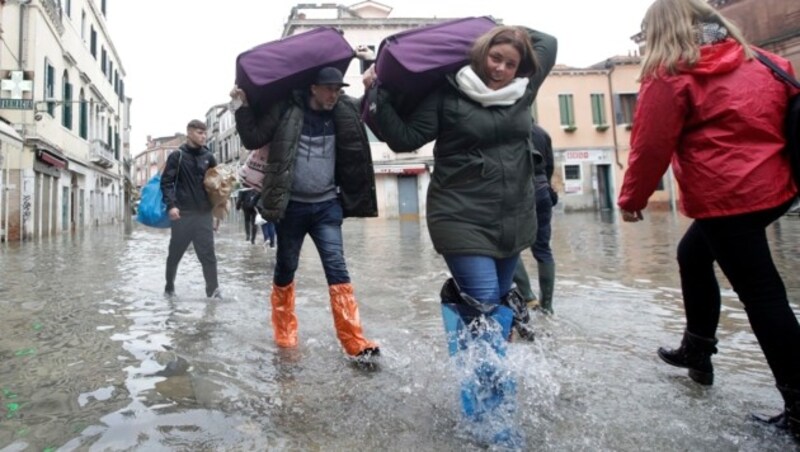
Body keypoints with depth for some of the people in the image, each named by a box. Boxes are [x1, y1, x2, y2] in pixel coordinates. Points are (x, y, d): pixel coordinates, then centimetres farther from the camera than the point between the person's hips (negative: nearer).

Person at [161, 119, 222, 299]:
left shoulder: (209, 157, 9)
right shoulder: (177, 156, 1)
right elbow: (166, 182, -3)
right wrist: (171, 205, -17)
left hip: (204, 214, 2)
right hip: (182, 214, -2)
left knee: (208, 254, -2)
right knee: (175, 254, 9)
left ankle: (213, 289, 2)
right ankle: (169, 286, 26)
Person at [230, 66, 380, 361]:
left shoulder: (345, 110, 3)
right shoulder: (286, 109, -6)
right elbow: (253, 139, -2)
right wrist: (244, 106, -12)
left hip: (327, 205, 2)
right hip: (291, 205, -1)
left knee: (337, 268, -7)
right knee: (285, 269, 11)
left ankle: (356, 343, -7)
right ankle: (285, 333, 30)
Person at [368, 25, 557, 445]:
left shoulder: (523, 90, 9)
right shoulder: (447, 95, -5)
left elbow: (548, 43, 24)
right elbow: (404, 138, -7)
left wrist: (505, 29, 21)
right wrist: (380, 95, -13)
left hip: (513, 221, 6)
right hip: (462, 219, -6)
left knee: (495, 303, 14)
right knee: (486, 312, -9)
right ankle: (495, 416, 1)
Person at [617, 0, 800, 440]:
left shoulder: (670, 76, -7)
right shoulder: (761, 62, 13)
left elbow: (651, 145, -9)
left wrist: (631, 198, 3)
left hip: (726, 197, -8)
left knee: (761, 294, -2)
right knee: (693, 255, 23)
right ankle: (697, 350, 34)